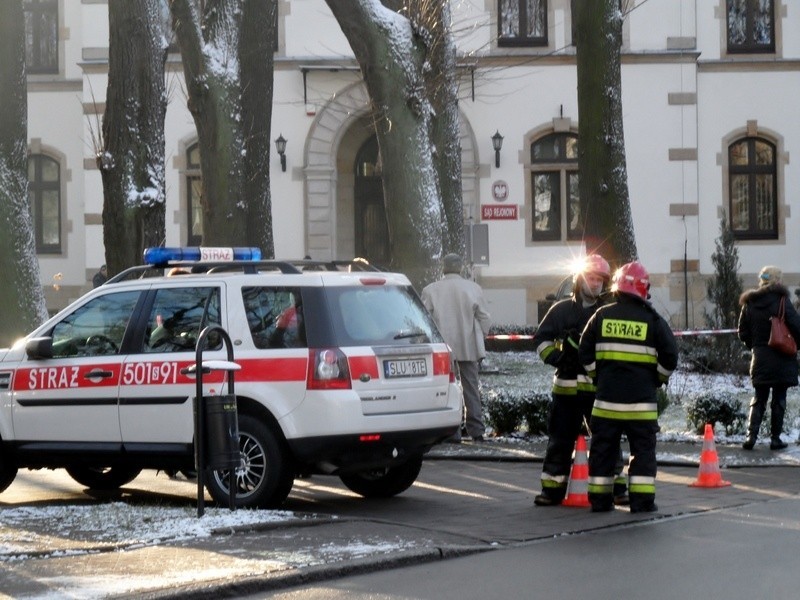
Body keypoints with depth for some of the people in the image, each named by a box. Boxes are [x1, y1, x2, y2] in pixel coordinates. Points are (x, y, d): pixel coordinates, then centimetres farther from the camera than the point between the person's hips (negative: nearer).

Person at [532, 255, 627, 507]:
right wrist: (555, 357, -9)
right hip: (566, 387, 0)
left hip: (600, 388, 0)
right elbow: (541, 339, 7)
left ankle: (616, 488, 10)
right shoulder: (562, 310, 6)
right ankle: (552, 489, 11)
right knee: (560, 439, 5)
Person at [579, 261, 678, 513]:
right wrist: (658, 379, 13)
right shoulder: (652, 320, -4)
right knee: (643, 448, 4)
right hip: (641, 398, -2)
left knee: (603, 447, 9)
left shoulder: (602, 316, 2)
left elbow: (585, 352, 7)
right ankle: (642, 500, 0)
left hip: (607, 397, 2)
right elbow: (670, 356, -3)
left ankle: (599, 499, 11)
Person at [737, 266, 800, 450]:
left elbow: (743, 333, 7)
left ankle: (751, 435, -3)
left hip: (759, 359, 4)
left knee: (758, 399, 10)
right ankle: (775, 438, 6)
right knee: (779, 400, 4)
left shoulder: (749, 304, 3)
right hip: (781, 359, -4)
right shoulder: (781, 301, -11)